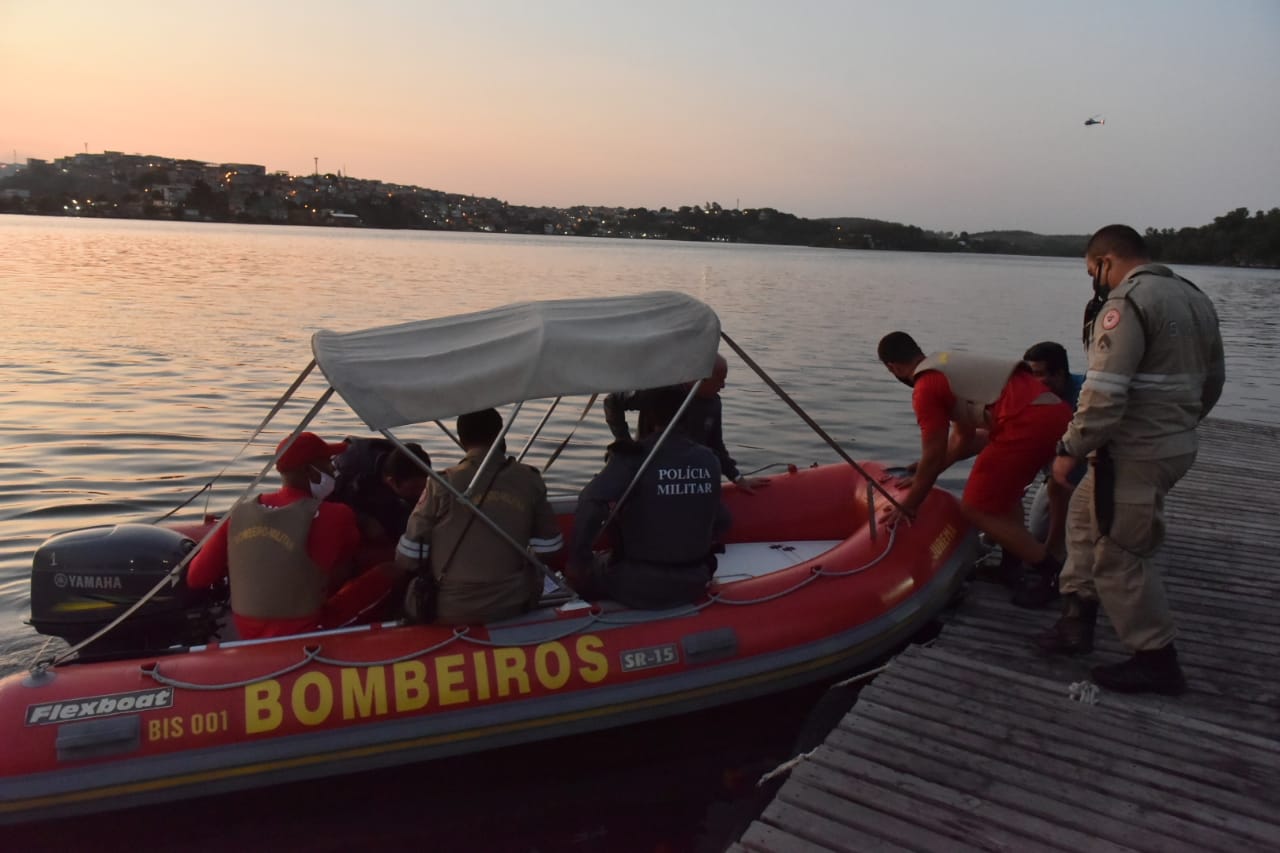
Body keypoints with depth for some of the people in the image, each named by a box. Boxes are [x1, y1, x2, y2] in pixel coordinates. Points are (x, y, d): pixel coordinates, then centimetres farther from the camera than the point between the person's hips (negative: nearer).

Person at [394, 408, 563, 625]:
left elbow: (407, 560, -6)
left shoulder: (443, 484, -10)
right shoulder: (530, 480, -3)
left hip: (449, 612, -1)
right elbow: (548, 550, 4)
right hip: (513, 607, 2)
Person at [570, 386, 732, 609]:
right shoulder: (708, 459, -4)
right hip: (693, 585, 5)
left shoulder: (634, 457, -19)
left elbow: (590, 503, -31)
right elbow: (721, 522, 6)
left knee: (582, 572, 23)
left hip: (638, 586, -5)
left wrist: (577, 561, -20)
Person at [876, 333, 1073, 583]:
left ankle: (1055, 576, 4)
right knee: (1003, 487, 31)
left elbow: (933, 458, 1)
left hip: (1028, 423, -10)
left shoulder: (926, 387, -1)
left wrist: (907, 506, 11)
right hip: (1057, 412, 10)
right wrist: (924, 476, 41)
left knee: (976, 509, 1)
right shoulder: (951, 366, 26)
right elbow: (963, 437, 34)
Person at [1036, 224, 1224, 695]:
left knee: (1120, 556, 1)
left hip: (1136, 453, -10)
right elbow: (1212, 380, 19)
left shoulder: (1127, 303, -18)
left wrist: (1071, 449, -16)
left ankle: (1157, 661, 13)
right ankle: (1077, 620, 25)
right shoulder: (1195, 298, 13)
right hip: (1176, 445, 10)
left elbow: (1105, 392, -24)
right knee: (1085, 515, 21)